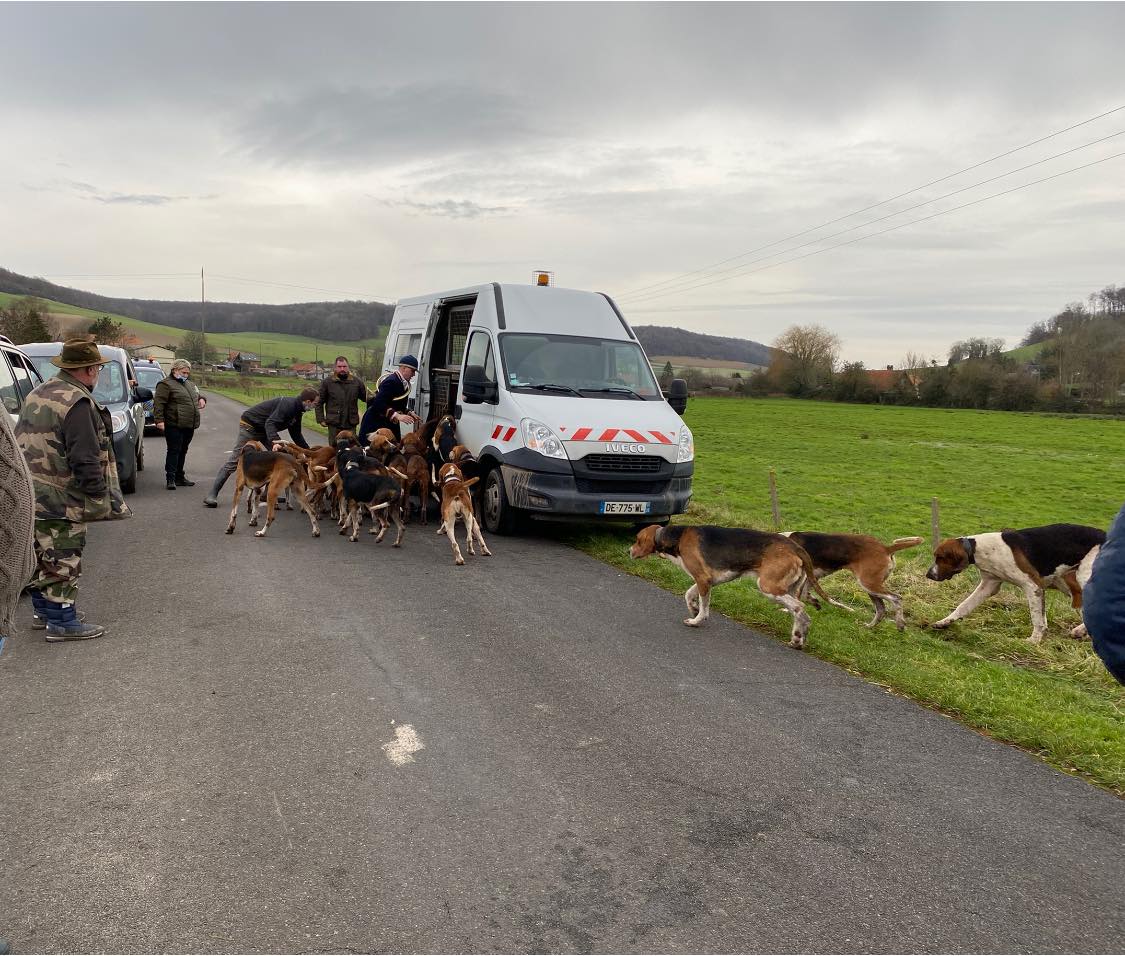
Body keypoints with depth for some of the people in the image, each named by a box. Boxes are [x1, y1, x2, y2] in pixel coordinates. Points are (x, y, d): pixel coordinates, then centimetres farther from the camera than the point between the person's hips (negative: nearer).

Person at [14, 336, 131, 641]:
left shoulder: (37, 393, 11)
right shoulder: (78, 403, -21)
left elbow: (24, 441, 19)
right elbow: (85, 459, -23)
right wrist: (100, 497, -17)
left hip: (31, 493, 9)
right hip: (60, 499, -9)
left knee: (42, 554, 20)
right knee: (63, 560, 0)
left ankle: (43, 609, 32)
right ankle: (61, 622, 7)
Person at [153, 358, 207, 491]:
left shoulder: (189, 384, 20)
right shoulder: (166, 384, -6)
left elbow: (197, 394, 37)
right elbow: (158, 403, -12)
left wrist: (201, 399, 13)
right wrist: (159, 420, -21)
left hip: (189, 425, 8)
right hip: (174, 425, -8)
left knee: (182, 451, 13)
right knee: (174, 451, -7)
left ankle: (179, 477, 21)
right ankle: (170, 479, -5)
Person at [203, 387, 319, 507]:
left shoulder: (297, 411, 3)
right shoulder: (288, 404, -27)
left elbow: (296, 435, 14)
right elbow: (270, 423, -38)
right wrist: (274, 441, -53)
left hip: (264, 429, 9)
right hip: (249, 425, -9)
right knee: (234, 461, -10)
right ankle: (212, 495, -7)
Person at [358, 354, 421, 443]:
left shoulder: (403, 383, 10)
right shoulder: (391, 381, -18)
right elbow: (379, 404, -27)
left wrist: (409, 414, 5)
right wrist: (397, 416, -32)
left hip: (390, 425, 9)